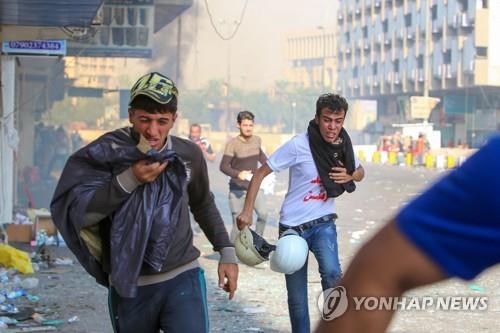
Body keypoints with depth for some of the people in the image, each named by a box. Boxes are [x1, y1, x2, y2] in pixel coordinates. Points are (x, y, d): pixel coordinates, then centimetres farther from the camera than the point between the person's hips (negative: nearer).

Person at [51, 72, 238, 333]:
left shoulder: (189, 155, 2)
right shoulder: (107, 152, -7)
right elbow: (76, 211, -15)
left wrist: (227, 252, 15)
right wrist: (129, 180, -21)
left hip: (183, 277, 0)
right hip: (129, 287, 0)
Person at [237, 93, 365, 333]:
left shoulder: (342, 146, -3)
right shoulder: (298, 146, -17)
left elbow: (360, 172, 16)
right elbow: (261, 173, -11)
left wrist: (349, 176, -8)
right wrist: (247, 211, -17)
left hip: (323, 223, 2)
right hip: (293, 227, -2)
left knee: (332, 275, -25)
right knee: (296, 295, 6)